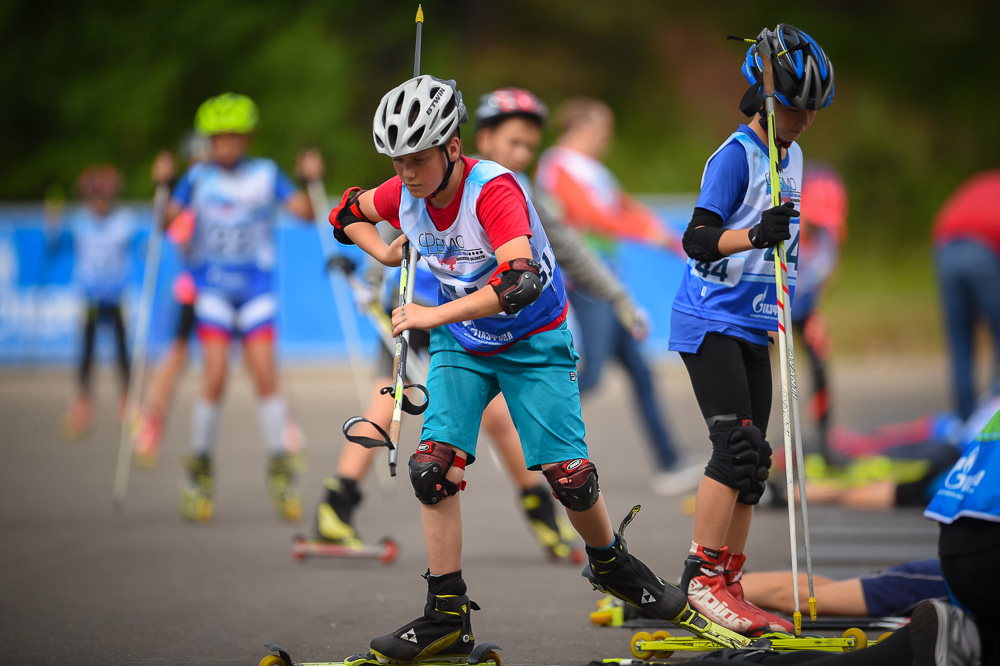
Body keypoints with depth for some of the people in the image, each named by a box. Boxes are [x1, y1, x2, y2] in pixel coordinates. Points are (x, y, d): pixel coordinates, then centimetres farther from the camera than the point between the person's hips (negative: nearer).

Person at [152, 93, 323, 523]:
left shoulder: (267, 175, 3)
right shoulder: (199, 177, 3)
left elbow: (305, 213, -4)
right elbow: (166, 222, -5)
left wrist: (312, 181, -20)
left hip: (256, 288, 1)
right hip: (211, 286, -1)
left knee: (264, 374, -8)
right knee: (215, 376, -12)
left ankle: (280, 467, 4)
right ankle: (199, 468, 3)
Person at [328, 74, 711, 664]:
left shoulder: (494, 189, -29)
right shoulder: (405, 195, -11)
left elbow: (521, 280, -43)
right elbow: (347, 214, 12)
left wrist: (435, 315, -42)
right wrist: (386, 253, -5)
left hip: (533, 344, -5)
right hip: (460, 347, 5)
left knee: (569, 476, -6)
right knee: (433, 469, -12)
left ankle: (612, 566, 26)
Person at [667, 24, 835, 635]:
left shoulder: (792, 157, 12)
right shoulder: (737, 155, -13)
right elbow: (697, 239, -20)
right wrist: (754, 235, -36)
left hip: (753, 328, 9)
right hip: (710, 320, -9)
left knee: (752, 461, 5)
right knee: (736, 443, -18)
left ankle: (728, 587, 8)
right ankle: (703, 576, -14)